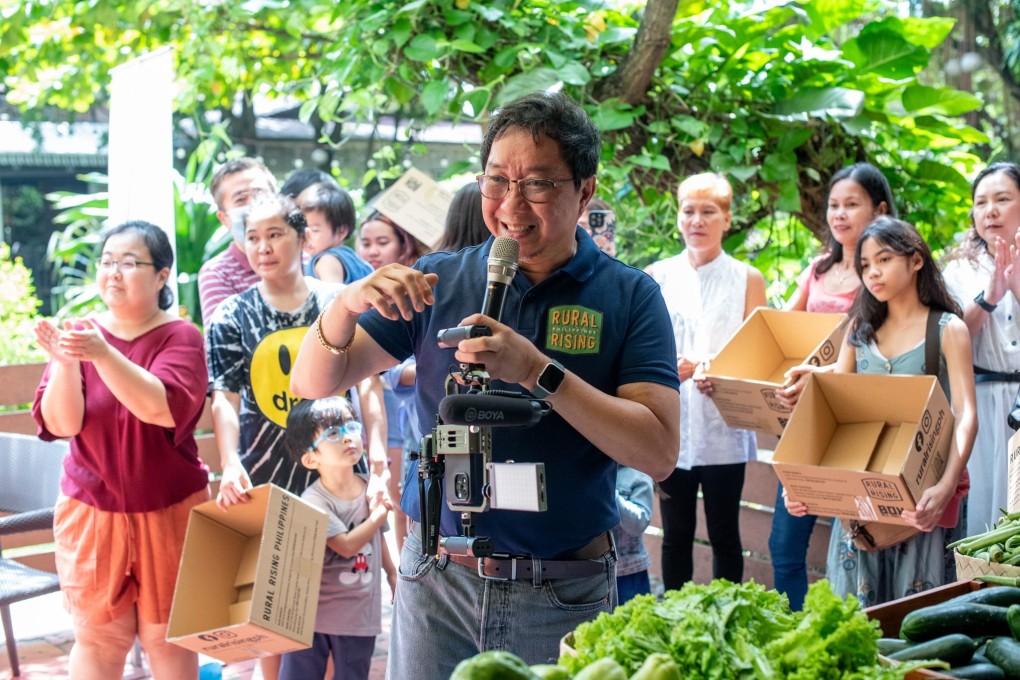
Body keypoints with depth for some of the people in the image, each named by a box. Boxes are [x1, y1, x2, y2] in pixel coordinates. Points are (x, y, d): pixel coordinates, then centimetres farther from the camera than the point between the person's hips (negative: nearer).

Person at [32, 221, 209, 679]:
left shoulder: (181, 337, -8)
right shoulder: (80, 334, 0)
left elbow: (162, 408, -25)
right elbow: (60, 424, -10)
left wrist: (103, 354, -36)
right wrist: (63, 363, -27)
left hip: (168, 512, -2)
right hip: (90, 511, 2)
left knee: (168, 636, 7)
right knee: (97, 636, 6)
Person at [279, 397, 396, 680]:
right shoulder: (314, 502, -19)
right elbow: (347, 545, -25)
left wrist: (392, 573, 24)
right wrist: (379, 514, -15)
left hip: (361, 613, 5)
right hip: (313, 613, -5)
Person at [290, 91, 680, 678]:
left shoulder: (630, 296, -4)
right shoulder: (438, 282, 2)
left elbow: (659, 452, -14)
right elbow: (314, 383, 1)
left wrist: (537, 371, -23)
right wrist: (347, 304, -19)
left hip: (565, 593, -1)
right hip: (437, 581, 2)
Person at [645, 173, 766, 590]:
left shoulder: (747, 280, 5)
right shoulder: (658, 277, 8)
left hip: (724, 428, -1)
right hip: (672, 427, 1)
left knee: (724, 535, 6)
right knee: (676, 534, 8)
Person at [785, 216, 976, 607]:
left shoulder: (947, 329, -2)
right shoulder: (861, 329, 11)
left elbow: (965, 415, -12)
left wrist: (947, 486, -29)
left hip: (920, 493, -4)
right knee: (852, 609, 5)